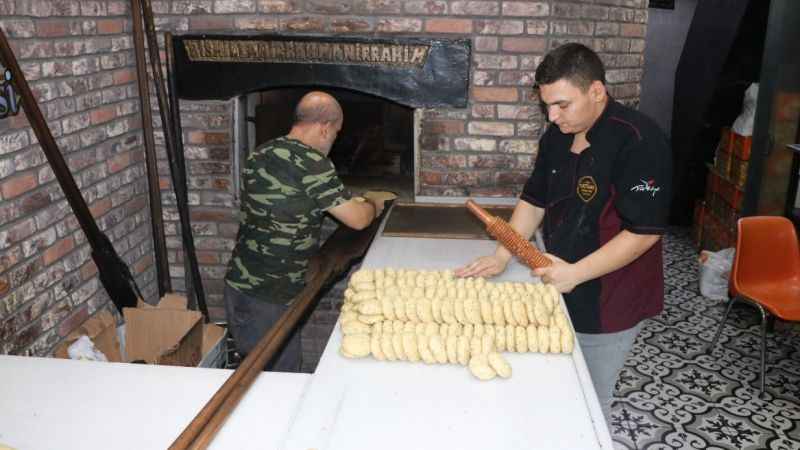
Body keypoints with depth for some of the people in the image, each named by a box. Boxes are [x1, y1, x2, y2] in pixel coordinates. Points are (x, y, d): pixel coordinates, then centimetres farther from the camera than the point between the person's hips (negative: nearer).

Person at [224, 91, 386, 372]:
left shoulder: (259, 155, 7)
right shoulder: (312, 164, -17)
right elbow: (358, 220, -11)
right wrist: (372, 206, 12)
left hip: (239, 284, 8)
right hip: (271, 298, -8)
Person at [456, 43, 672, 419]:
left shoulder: (638, 141, -21)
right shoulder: (557, 135, 3)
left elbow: (645, 231, -23)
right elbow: (534, 200, 9)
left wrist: (575, 273, -24)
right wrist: (502, 256, -2)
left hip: (608, 302, -6)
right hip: (561, 291, 7)